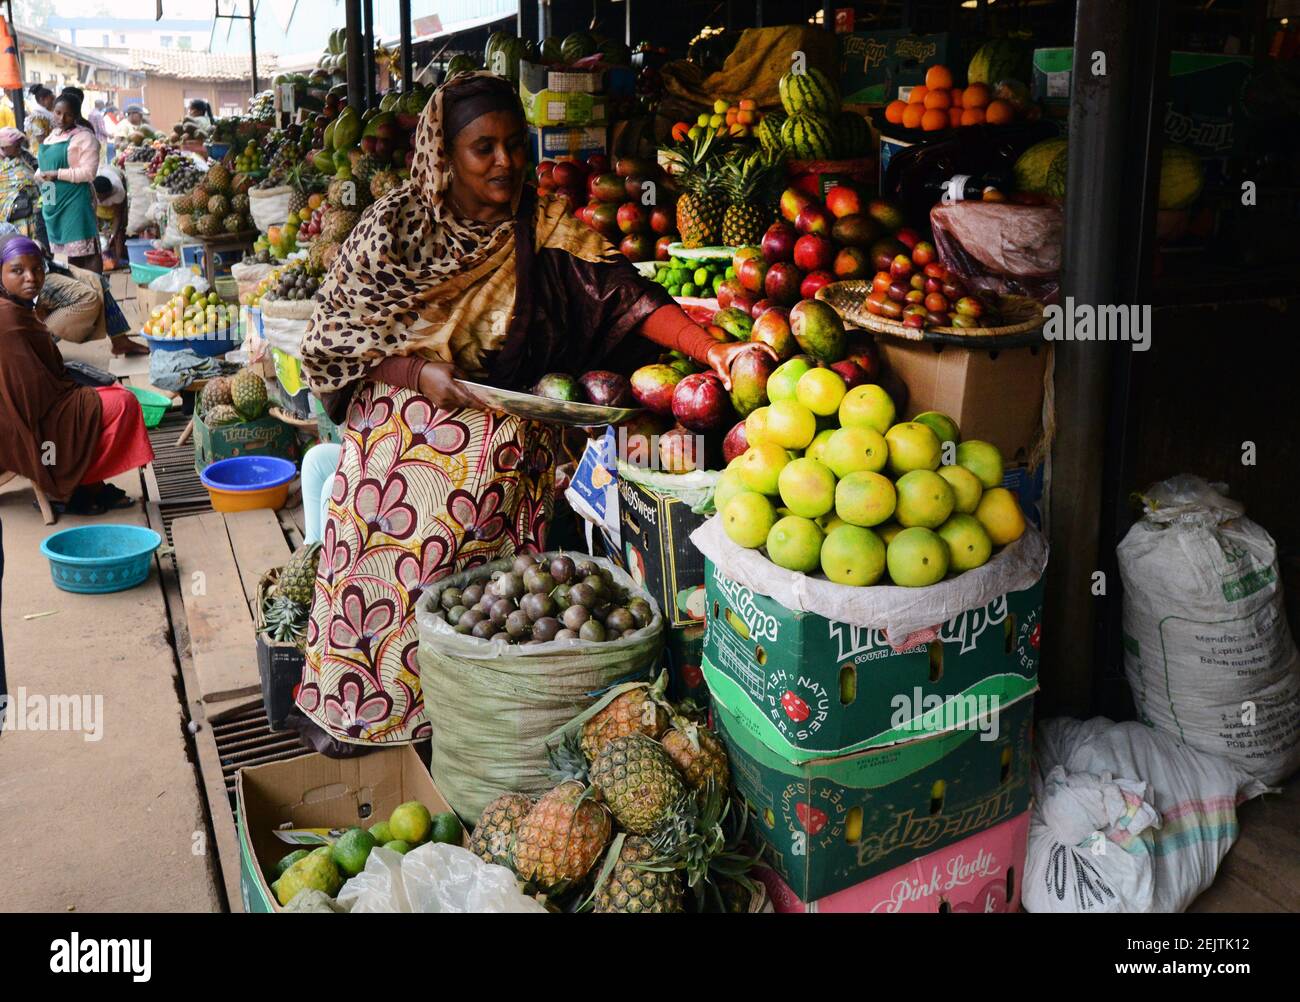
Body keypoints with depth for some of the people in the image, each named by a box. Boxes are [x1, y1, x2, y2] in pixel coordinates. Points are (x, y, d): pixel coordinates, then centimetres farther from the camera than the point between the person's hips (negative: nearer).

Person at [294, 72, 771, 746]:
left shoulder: (546, 228, -1)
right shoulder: (396, 224, -2)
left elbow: (622, 292, -14)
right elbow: (336, 335, -2)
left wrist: (713, 350, -28)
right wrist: (419, 372, -18)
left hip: (506, 455, 1)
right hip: (402, 441, 0)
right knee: (383, 587, 4)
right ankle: (355, 714, 26)